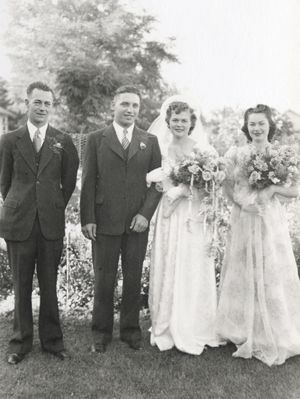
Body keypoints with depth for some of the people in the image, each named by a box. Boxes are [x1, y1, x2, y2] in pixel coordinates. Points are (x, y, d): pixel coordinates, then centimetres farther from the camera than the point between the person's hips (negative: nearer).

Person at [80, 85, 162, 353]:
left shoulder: (150, 141, 9)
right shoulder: (97, 140, 4)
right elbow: (88, 182, 1)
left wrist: (146, 213, -7)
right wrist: (87, 219, -6)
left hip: (137, 223, 2)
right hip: (104, 222, -1)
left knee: (134, 280, 11)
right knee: (104, 280, 7)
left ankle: (131, 330, 27)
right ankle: (101, 332, 24)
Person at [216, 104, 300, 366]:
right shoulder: (236, 154, 4)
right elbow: (228, 187, 2)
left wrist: (274, 187, -15)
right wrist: (242, 201, -16)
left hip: (272, 220, 0)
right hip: (244, 219, 1)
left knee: (273, 275, 1)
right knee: (245, 274, 6)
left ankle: (276, 337, 18)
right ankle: (249, 334, 21)